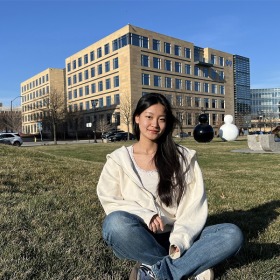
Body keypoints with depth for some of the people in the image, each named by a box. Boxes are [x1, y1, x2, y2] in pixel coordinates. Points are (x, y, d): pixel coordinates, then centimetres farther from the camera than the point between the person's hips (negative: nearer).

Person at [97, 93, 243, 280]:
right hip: (137, 240, -1)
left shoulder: (183, 157, 3)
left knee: (232, 234, -21)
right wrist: (145, 216, -19)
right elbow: (110, 201, -3)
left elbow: (195, 204, -3)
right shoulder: (118, 159, 3)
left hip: (174, 239, 2)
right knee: (117, 222, -35)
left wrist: (179, 240, -19)